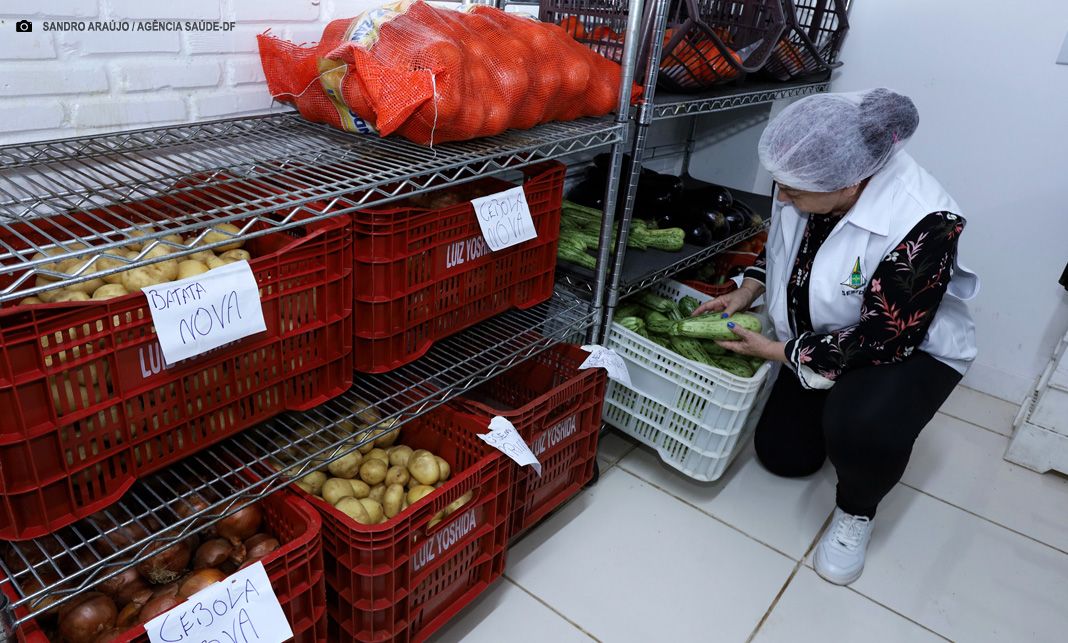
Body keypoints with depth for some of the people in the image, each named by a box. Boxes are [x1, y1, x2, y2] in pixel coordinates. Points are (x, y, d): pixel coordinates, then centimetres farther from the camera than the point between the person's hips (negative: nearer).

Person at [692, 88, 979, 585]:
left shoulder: (923, 225, -35)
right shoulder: (809, 180, -17)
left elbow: (886, 340, -30)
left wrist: (778, 352, -24)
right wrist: (747, 291, -10)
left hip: (911, 350, -6)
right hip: (821, 339, 6)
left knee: (860, 427, -36)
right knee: (782, 454, 7)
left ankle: (856, 512, -2)